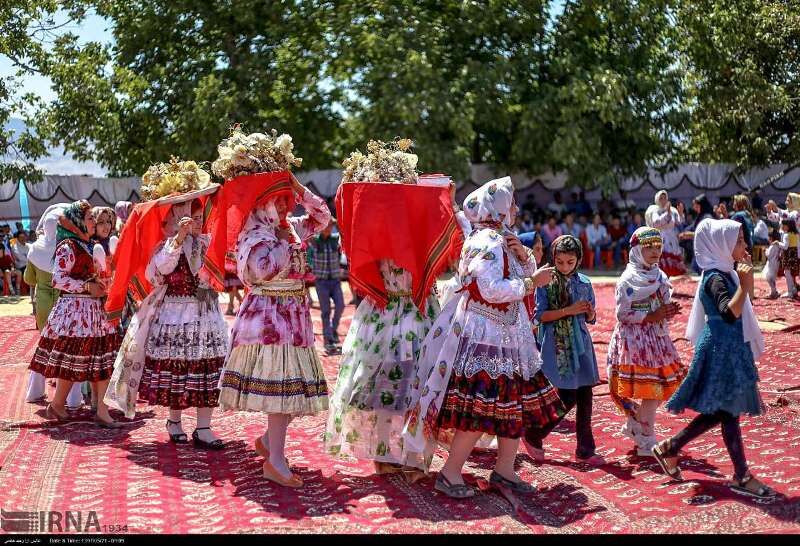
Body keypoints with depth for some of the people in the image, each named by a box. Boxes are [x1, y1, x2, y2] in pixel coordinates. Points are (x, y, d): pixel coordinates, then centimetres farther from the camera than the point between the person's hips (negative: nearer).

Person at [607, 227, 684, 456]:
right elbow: (622, 314, -13)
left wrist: (670, 311, -6)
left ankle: (634, 424, 27)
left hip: (658, 338, 7)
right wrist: (651, 317, -18)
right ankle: (646, 443, 8)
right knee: (650, 391, -4)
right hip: (636, 340, -7)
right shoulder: (628, 279, -10)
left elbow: (663, 309, 16)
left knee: (664, 385, 8)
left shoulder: (661, 277, 10)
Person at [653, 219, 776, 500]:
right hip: (721, 350, -10)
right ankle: (741, 477, 11)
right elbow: (729, 313, -34)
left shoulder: (726, 273, 10)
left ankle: (669, 448, 24)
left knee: (721, 411, 15)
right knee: (728, 412, 1)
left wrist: (745, 274, 18)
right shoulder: (715, 278, -19)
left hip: (729, 349, 10)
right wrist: (745, 285, -35)